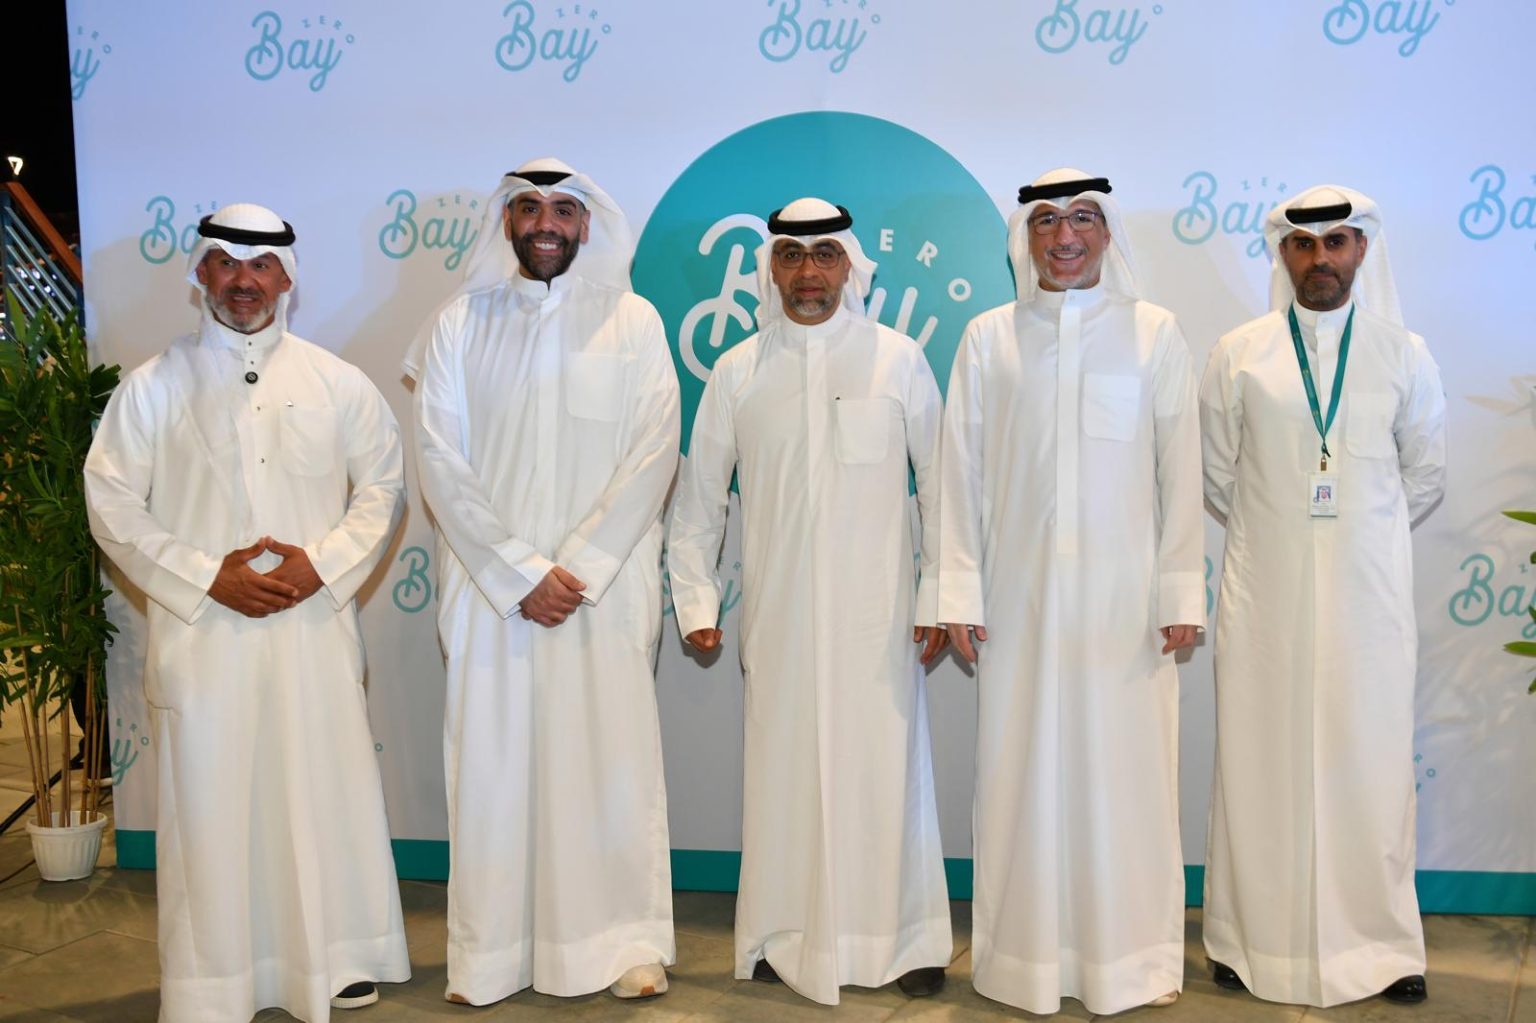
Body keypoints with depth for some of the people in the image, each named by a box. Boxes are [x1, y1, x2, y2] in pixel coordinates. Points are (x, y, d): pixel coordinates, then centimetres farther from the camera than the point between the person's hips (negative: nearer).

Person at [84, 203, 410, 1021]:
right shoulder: (153, 387, 3)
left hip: (314, 627, 1)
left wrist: (322, 563, -8)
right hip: (201, 632, -1)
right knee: (210, 806, 4)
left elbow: (383, 485, 8)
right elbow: (113, 504, 1)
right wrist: (208, 577, -10)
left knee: (324, 791, 6)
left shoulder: (336, 383, 6)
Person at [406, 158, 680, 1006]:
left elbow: (653, 454, -3)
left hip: (605, 585, 0)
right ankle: (489, 954, 16)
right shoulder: (462, 324, 6)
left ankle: (626, 943, 15)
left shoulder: (633, 321, 5)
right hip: (490, 587, 1)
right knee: (492, 760, 4)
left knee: (610, 757, 2)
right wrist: (519, 573, -9)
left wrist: (579, 568, -12)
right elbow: (439, 459, -1)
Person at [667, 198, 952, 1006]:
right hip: (779, 611, 1)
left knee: (884, 764, 1)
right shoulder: (738, 372, 6)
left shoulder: (898, 358, 3)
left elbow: (939, 483, 4)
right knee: (784, 768, 5)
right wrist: (695, 599, 6)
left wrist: (938, 594, 0)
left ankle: (906, 940, 15)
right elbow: (699, 495, 11)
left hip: (877, 609, -1)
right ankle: (785, 938, 19)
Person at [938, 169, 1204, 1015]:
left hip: (1123, 595, 0)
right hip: (1022, 595, 1)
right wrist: (958, 595, 0)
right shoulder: (988, 339, 4)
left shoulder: (1153, 332, 3)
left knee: (1124, 765, 3)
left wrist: (1181, 594, -2)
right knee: (1026, 768, 5)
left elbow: (1180, 471, 1)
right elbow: (961, 474, 4)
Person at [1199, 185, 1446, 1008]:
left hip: (1368, 596, 1)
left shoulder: (1403, 354, 4)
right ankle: (1257, 939, 15)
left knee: (1370, 761, 4)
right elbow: (1215, 472, 9)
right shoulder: (1240, 353, 1)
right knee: (1262, 761, 4)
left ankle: (1379, 944, 17)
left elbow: (1424, 475, 13)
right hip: (1265, 593, 0)